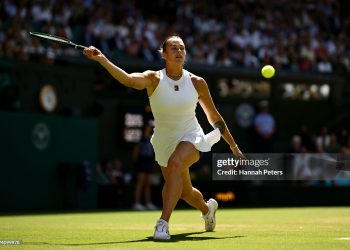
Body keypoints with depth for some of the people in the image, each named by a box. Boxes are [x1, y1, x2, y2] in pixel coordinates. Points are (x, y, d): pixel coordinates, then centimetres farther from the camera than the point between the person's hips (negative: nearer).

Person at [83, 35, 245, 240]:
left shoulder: (197, 82, -10)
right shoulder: (154, 79, -14)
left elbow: (214, 117, 2)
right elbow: (128, 79, -36)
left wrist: (234, 146, 6)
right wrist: (102, 59, -52)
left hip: (191, 138, -2)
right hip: (165, 142, 2)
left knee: (175, 162, -35)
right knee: (185, 192, 17)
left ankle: (163, 223, -38)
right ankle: (208, 208, 54)